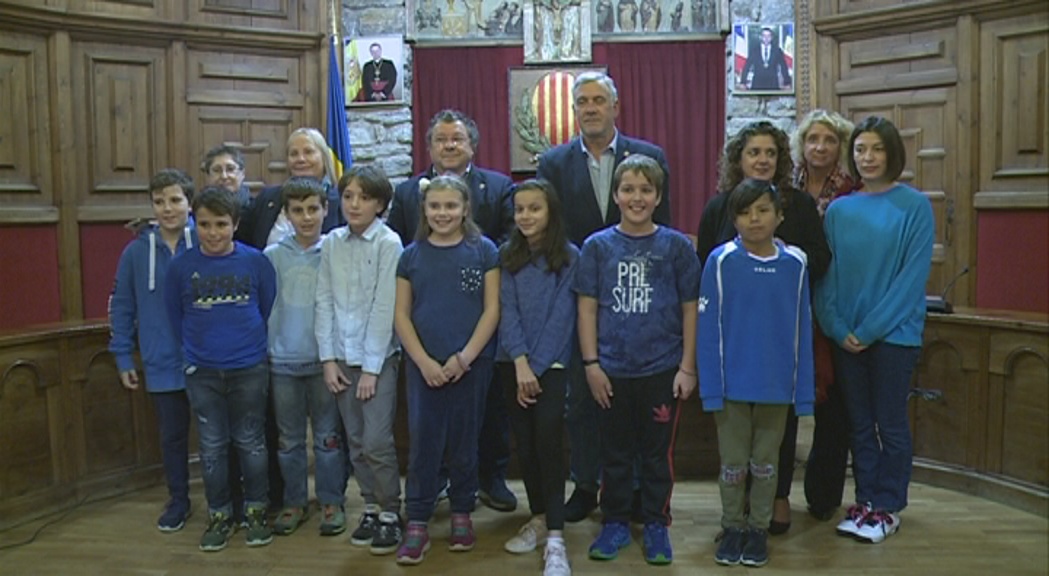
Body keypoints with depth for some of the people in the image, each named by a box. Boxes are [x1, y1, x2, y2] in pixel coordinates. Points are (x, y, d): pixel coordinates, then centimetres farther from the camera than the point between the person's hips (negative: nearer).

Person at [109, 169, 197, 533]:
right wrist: (123, 357, 4)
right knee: (172, 436, 15)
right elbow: (121, 307, 6)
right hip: (162, 365, 2)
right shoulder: (137, 251, -1)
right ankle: (178, 501, 32)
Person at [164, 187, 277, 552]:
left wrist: (252, 343, 8)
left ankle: (256, 511, 25)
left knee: (250, 443, 10)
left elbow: (270, 309, 4)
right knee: (212, 447, 10)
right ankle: (218, 515, 24)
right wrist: (196, 348, 10)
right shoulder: (181, 266, -5)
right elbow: (174, 317, 7)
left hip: (249, 368, -1)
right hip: (201, 372, 1)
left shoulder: (256, 262, -7)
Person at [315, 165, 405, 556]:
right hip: (342, 356, 4)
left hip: (379, 356, -4)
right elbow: (324, 302, 6)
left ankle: (391, 514, 10)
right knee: (356, 442, 10)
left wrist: (371, 366, -13)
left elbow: (385, 307, -11)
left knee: (377, 441, -7)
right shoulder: (332, 243, 5)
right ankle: (372, 508, 24)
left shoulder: (389, 243, -8)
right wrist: (328, 358, 0)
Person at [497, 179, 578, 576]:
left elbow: (562, 316, -7)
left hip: (552, 363, -3)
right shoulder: (506, 257, 8)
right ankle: (539, 517, 22)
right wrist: (521, 364, -13)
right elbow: (507, 312, -1)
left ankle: (555, 537, -14)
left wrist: (537, 366, -13)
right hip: (513, 363, 4)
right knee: (524, 442, 6)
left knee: (546, 438, -16)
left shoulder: (570, 257, -1)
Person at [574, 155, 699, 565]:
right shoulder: (597, 246, 0)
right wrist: (591, 363, -4)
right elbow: (587, 308, 1)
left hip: (662, 369, 0)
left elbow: (690, 309, 1)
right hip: (612, 370, 1)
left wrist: (688, 366, -3)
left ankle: (656, 525, 26)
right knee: (615, 452, 12)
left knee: (658, 452, 10)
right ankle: (615, 523, 27)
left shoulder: (676, 246, -1)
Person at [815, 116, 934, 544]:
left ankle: (888, 507, 19)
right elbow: (826, 274, 4)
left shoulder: (914, 206, -5)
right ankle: (865, 500, 25)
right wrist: (838, 328, -8)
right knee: (860, 423, 12)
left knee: (891, 424, 5)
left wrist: (870, 329, -14)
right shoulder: (839, 210, 5)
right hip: (846, 337, 4)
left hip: (894, 332, -3)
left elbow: (914, 275, -11)